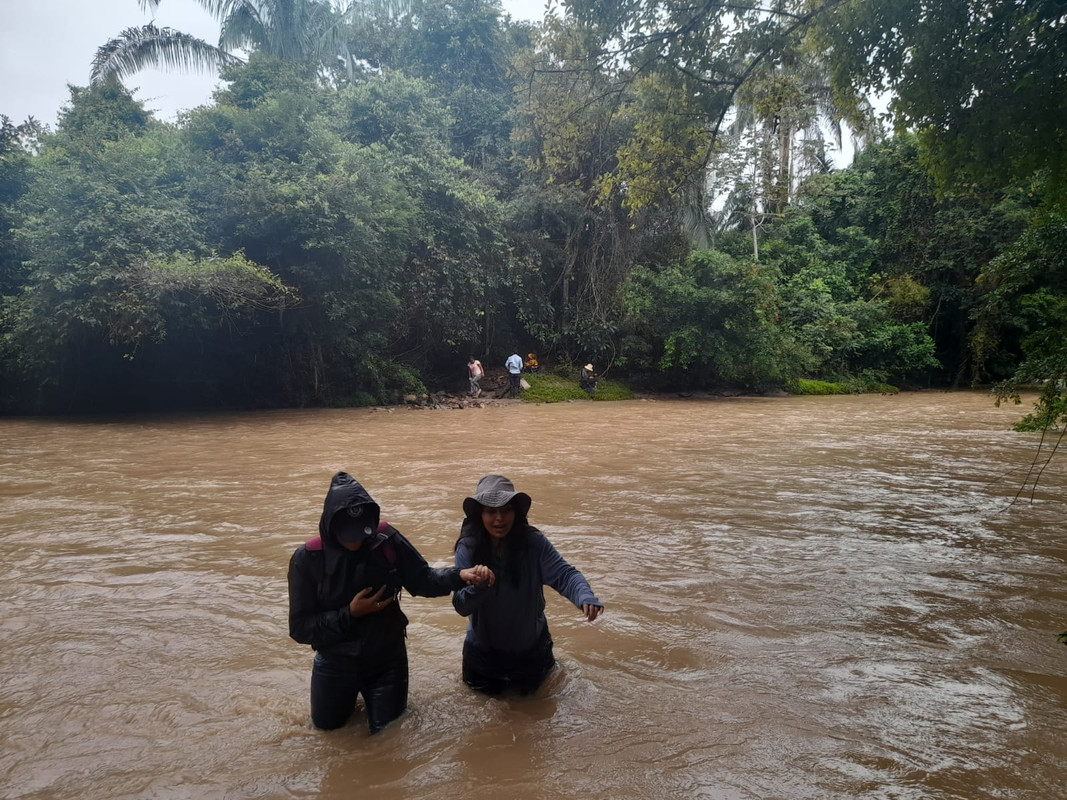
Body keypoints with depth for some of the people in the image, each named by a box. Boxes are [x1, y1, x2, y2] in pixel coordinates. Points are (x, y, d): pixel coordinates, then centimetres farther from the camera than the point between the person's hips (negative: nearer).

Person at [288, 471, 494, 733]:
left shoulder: (387, 540, -17)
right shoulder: (307, 559, -21)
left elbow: (423, 579, -12)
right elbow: (300, 627, -18)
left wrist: (461, 576, -29)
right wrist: (349, 614, -26)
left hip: (387, 660, 0)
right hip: (335, 664, 0)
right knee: (326, 725, 23)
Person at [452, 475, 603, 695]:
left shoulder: (533, 542, -24)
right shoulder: (468, 548, -24)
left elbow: (563, 574, -27)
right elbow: (461, 605, -23)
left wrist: (585, 596, -48)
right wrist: (477, 585, -44)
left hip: (528, 641, 0)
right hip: (484, 644, 0)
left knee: (526, 688, 25)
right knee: (484, 689, 24)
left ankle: (544, 659, 54)